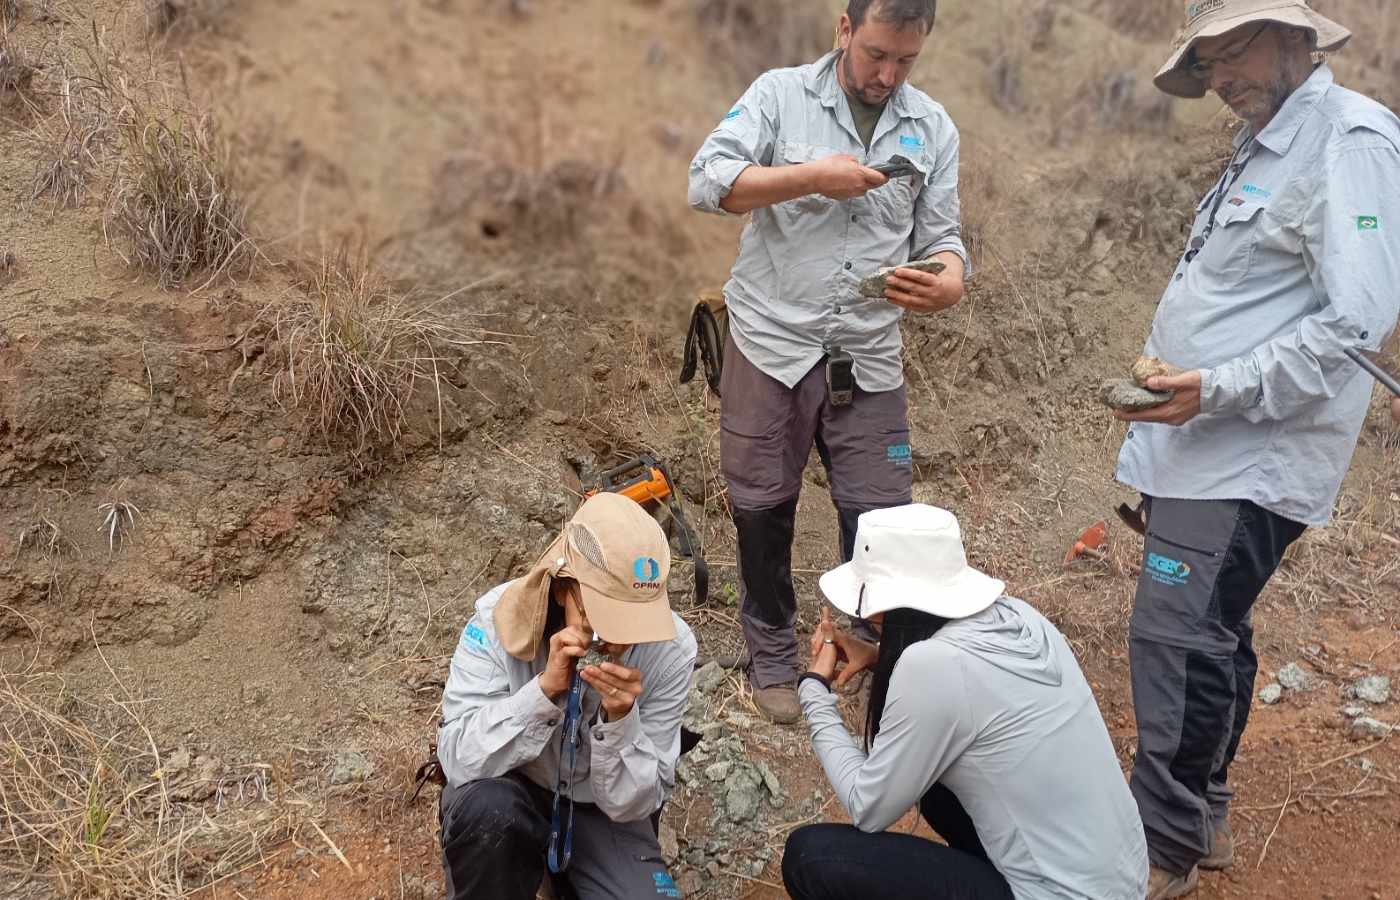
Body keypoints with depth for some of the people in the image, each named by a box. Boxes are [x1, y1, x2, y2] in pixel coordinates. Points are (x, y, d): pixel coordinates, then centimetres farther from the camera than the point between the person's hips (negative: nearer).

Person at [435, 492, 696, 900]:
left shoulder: (671, 648, -21)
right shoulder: (499, 618, -23)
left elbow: (633, 803, -18)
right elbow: (458, 760, -27)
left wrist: (621, 718, -36)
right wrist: (545, 688, -38)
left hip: (602, 811, 2)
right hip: (513, 794, -1)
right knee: (484, 805, -34)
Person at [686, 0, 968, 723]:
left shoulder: (933, 127, 7)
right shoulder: (779, 95, -2)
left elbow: (939, 235, 6)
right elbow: (708, 182, -13)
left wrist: (949, 280, -17)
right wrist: (813, 176, -21)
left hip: (869, 359, 2)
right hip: (770, 344, -2)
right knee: (764, 511, 9)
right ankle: (772, 657, 29)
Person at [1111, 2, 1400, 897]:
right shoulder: (1264, 146, 18)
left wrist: (1217, 389, -23)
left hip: (1248, 456, -9)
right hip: (1202, 448, 9)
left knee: (1176, 642, -9)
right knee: (1211, 637, 16)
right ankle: (1204, 817, 29)